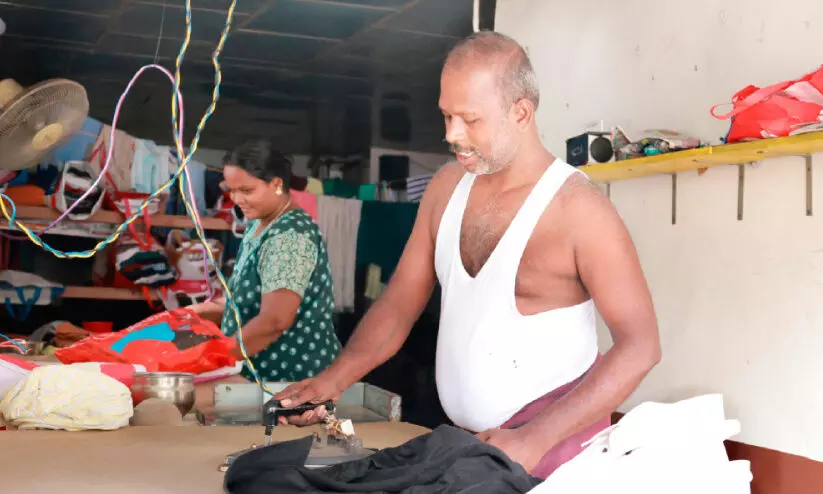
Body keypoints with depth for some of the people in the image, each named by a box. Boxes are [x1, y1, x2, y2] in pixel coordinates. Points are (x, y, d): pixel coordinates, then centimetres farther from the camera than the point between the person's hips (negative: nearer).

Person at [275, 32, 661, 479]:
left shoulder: (578, 208, -18)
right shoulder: (447, 187, 1)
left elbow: (639, 344, -19)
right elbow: (400, 303, 7)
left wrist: (534, 439, -25)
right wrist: (334, 379, -8)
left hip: (554, 442, -6)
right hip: (466, 441, 6)